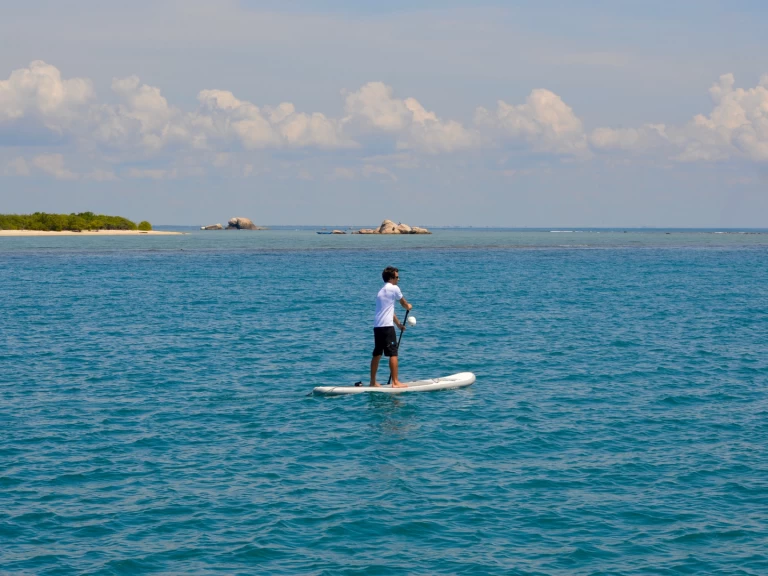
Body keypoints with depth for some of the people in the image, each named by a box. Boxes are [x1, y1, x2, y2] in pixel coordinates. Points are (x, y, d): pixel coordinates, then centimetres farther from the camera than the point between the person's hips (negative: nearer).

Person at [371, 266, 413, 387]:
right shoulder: (394, 288, -6)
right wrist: (408, 306, 32)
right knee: (393, 354, -6)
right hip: (387, 326, -9)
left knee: (377, 354, 12)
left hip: (377, 326, 9)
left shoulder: (382, 291, 21)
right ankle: (395, 382, -7)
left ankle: (373, 382, 16)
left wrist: (398, 324, 32)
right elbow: (403, 303, 9)